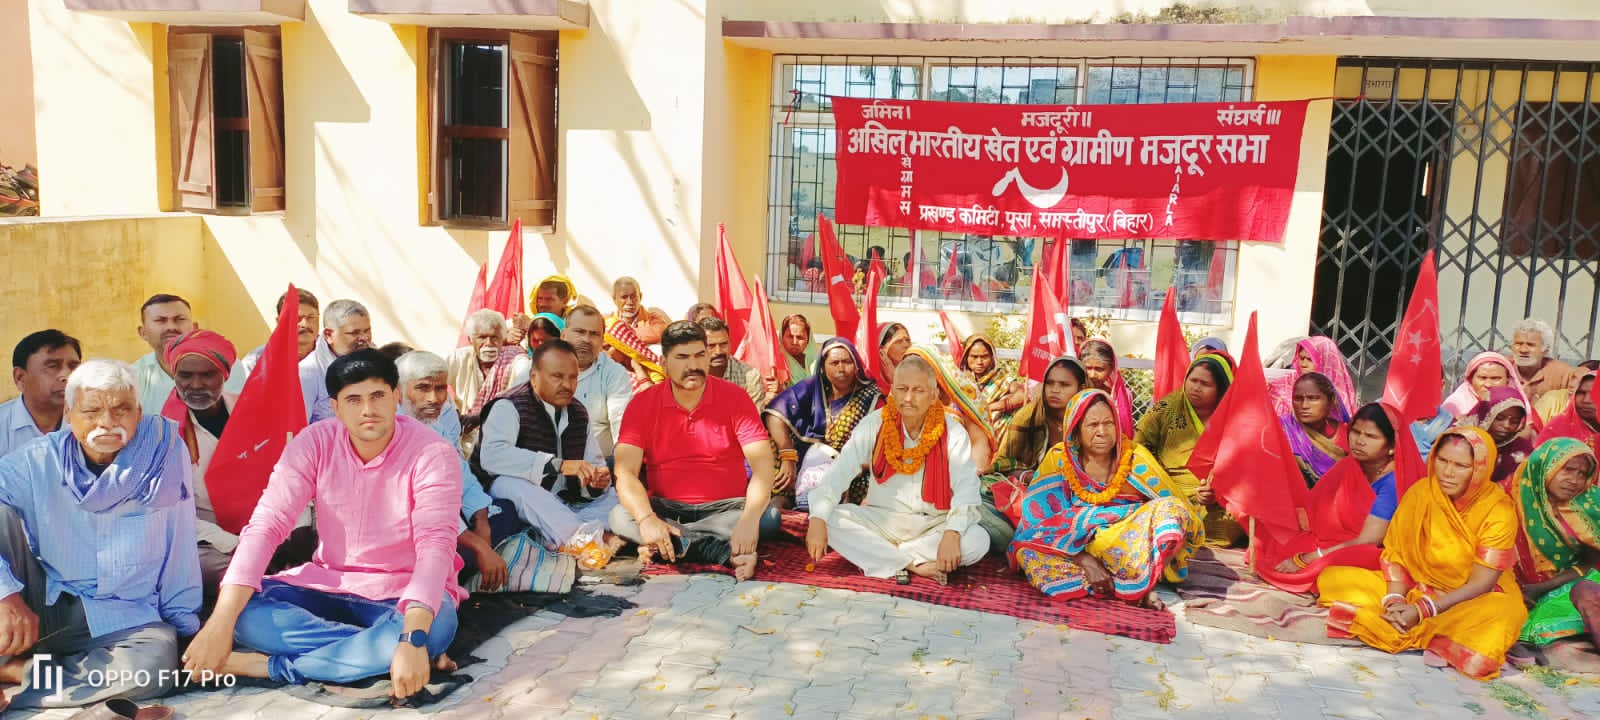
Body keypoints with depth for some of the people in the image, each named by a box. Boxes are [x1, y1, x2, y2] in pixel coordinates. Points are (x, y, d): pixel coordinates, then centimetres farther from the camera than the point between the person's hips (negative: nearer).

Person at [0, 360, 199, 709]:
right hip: (39, 605, 1)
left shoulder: (166, 453, -7)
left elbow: (179, 550, -3)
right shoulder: (38, 461, -6)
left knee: (156, 663, -33)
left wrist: (185, 625, 0)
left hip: (121, 620, -1)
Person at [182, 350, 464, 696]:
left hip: (405, 593, -3)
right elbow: (265, 526, -16)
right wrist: (220, 622, -28)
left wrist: (413, 639, -45)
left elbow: (436, 546, -30)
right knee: (244, 611, -23)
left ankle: (275, 666, -24)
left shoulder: (432, 454, -19)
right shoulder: (314, 443, -8)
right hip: (328, 584, 3)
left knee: (436, 625, -37)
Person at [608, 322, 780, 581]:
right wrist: (646, 519, -35)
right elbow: (625, 472, -14)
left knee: (768, 517, -28)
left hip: (724, 508, -1)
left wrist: (750, 519, -35)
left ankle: (665, 546, -27)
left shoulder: (734, 397, -5)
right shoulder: (642, 404, -3)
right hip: (666, 508, 1)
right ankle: (731, 553, -31)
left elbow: (762, 465, -16)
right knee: (620, 517, -28)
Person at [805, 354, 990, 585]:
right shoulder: (873, 425, -8)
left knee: (978, 540, -28)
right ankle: (913, 565, -20)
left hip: (932, 525, 0)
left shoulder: (953, 433, -10)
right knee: (832, 521, -25)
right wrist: (818, 519, -32)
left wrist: (952, 534, -37)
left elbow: (966, 488, -18)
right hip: (880, 520, 0)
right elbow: (839, 472, -16)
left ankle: (879, 557, -18)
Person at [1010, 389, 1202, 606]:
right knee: (1028, 553, -31)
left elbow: (1176, 505, -1)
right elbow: (1039, 516, -12)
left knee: (1170, 510, -24)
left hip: (1130, 546, 0)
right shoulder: (1058, 459, -5)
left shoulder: (1135, 457, -3)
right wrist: (1086, 561, -24)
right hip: (1077, 550, 0)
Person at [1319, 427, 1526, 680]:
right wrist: (1395, 600, -22)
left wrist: (1422, 611, -27)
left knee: (1505, 611, -40)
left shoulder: (1499, 510, -16)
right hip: (1416, 589, 4)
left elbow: (1480, 584, -18)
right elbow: (1394, 555, -4)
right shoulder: (1421, 493, -6)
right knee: (1333, 578, -16)